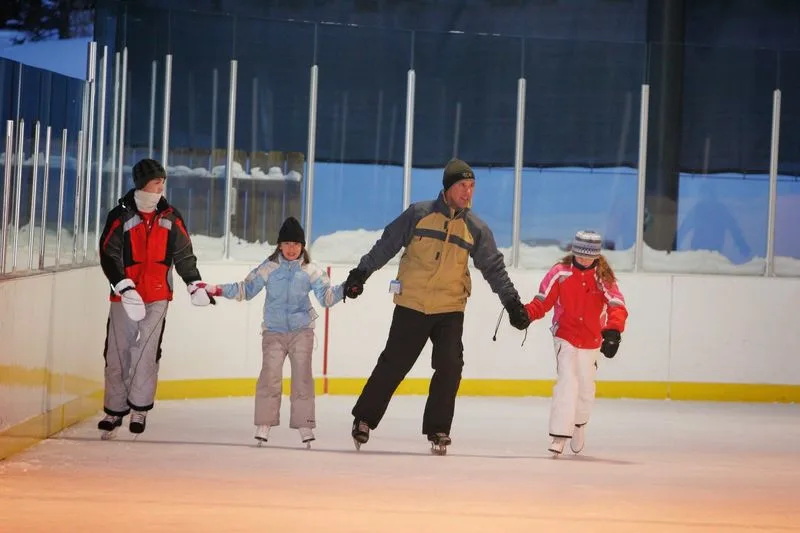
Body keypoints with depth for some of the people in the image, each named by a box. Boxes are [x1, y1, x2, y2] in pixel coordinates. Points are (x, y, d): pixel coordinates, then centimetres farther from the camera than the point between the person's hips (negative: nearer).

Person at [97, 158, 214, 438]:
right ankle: (114, 410, 13)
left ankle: (139, 407, 3)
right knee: (118, 354, 2)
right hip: (125, 297, -1)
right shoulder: (120, 216, -3)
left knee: (146, 352, -8)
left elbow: (183, 254, 15)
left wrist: (195, 285, 7)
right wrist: (125, 288, -21)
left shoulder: (170, 217, 8)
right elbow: (109, 255, -10)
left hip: (157, 297, 1)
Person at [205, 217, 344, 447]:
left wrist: (344, 290, -18)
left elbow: (326, 297, -1)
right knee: (270, 375, -9)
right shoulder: (269, 267, 0)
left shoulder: (310, 270, 1)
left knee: (302, 376, -1)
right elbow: (246, 289, 4)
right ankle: (264, 424, -3)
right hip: (274, 331, 0)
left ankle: (304, 424, 5)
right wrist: (219, 290, -4)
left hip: (301, 331, 0)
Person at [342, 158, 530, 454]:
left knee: (449, 368, -8)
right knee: (393, 365, 2)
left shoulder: (476, 228, 3)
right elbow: (387, 245, 3)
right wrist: (362, 272, 1)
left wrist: (512, 302, 1)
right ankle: (364, 418, 17)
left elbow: (494, 268, 7)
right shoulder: (419, 214, -4)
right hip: (412, 305, -2)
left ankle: (437, 429, 6)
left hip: (450, 310, 2)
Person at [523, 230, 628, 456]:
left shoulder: (603, 277, -6)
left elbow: (617, 305, -15)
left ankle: (578, 424, 43)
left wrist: (613, 331, -31)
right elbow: (543, 301, -6)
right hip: (565, 337, -3)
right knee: (568, 383, -17)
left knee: (586, 390, 14)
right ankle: (559, 436, -17)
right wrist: (527, 313, -24)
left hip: (590, 341, 3)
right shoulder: (560, 273, -9)